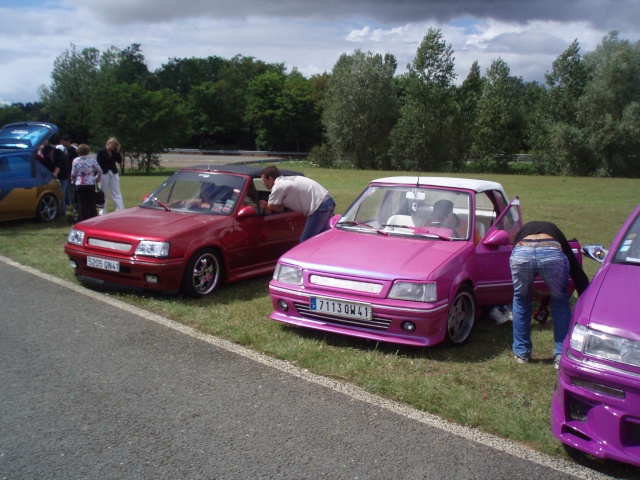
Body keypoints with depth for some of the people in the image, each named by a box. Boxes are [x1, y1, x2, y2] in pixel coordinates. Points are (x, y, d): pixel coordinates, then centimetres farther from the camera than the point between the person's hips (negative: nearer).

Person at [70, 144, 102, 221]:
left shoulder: (75, 160, -3)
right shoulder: (92, 160, -1)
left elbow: (73, 174, -2)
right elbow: (99, 171, 1)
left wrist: (73, 181, 15)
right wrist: (96, 179, 17)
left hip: (79, 185, -1)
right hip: (91, 184, 1)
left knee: (82, 204, 4)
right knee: (91, 204, 8)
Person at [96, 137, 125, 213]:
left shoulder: (115, 152, 4)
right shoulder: (101, 151, -7)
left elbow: (119, 161, -1)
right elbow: (98, 163, -8)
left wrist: (118, 151, -9)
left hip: (114, 173, 3)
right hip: (104, 174, -3)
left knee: (117, 193, 2)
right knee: (104, 194, 6)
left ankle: (121, 210, -1)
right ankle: (103, 212, 13)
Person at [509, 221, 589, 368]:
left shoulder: (523, 230, 43)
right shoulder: (555, 231, 39)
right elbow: (577, 271, 31)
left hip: (521, 253, 1)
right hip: (552, 253, -1)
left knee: (520, 300, 28)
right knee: (560, 302, 25)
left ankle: (521, 353, 35)